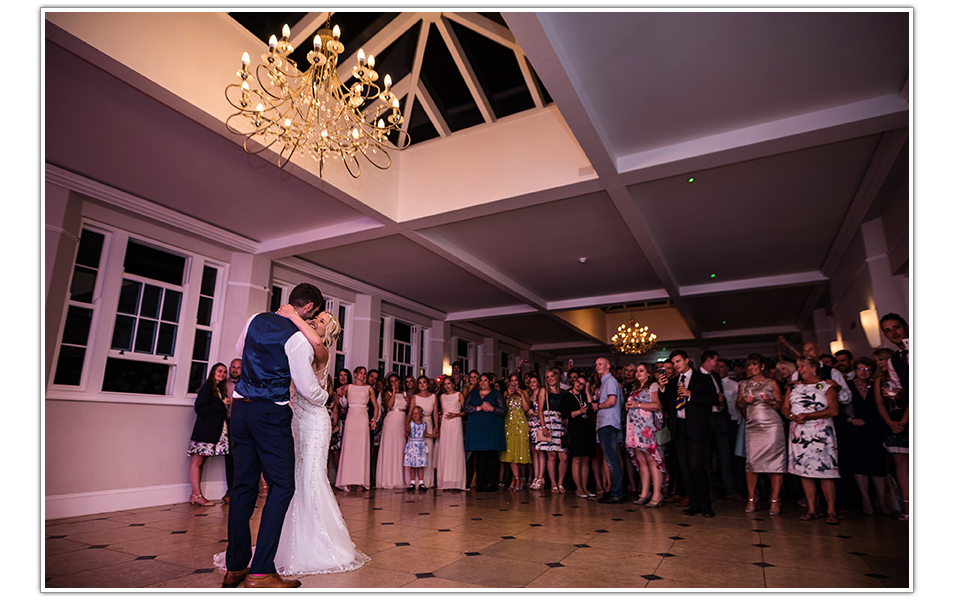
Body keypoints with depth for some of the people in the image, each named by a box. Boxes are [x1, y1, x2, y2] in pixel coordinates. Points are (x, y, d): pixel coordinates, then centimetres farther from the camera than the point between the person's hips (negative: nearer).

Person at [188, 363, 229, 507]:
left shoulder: (220, 390, 18)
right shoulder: (206, 388, -6)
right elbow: (200, 410, -14)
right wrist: (221, 405, -12)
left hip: (215, 431, 8)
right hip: (204, 431, -8)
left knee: (201, 461, 8)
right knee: (197, 461, -4)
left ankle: (195, 495, 9)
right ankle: (197, 495, -5)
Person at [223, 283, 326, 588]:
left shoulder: (256, 320, 7)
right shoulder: (298, 339, -14)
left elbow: (240, 349, 29)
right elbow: (308, 388, -10)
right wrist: (324, 397, 11)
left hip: (241, 408, 8)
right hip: (271, 413, -8)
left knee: (244, 484, 12)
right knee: (282, 485, 0)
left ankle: (235, 567, 20)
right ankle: (261, 572, 0)